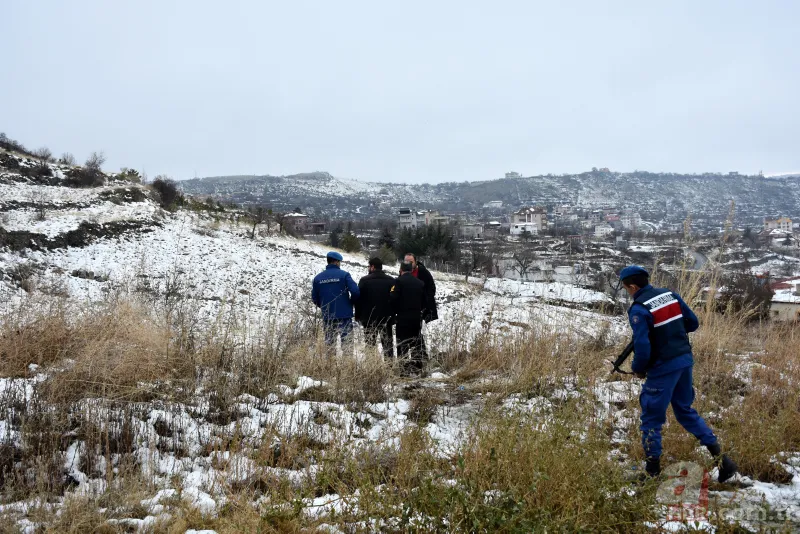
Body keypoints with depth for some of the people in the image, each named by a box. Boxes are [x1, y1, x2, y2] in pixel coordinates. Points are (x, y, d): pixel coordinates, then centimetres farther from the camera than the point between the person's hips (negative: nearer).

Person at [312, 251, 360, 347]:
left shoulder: (318, 278, 5)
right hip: (344, 316, -4)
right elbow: (355, 292, -14)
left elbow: (314, 298, 8)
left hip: (327, 317, 4)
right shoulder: (344, 275, -7)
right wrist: (350, 302, 5)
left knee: (328, 343, 11)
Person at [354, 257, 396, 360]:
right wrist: (393, 315, 13)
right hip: (387, 319, 2)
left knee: (370, 344, 3)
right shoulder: (391, 280, 2)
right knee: (387, 343, 10)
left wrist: (358, 316, 4)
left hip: (369, 318, -2)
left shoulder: (364, 280, -6)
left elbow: (359, 299, -5)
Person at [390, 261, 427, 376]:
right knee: (417, 343, 13)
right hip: (417, 317, 5)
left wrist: (395, 311, 2)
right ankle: (418, 367, 16)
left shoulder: (399, 281, -9)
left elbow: (393, 299, -13)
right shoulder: (420, 283, 8)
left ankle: (404, 369, -4)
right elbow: (424, 301, 12)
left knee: (402, 343, -1)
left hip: (402, 317, -5)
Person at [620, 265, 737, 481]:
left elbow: (642, 348, -21)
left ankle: (652, 471, 15)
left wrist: (638, 369, -3)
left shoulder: (638, 309, -17)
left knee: (651, 419, 8)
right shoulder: (670, 295, 4)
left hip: (663, 368, -7)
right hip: (685, 360, 7)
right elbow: (693, 323, 11)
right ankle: (720, 456, 18)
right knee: (685, 409, 23)